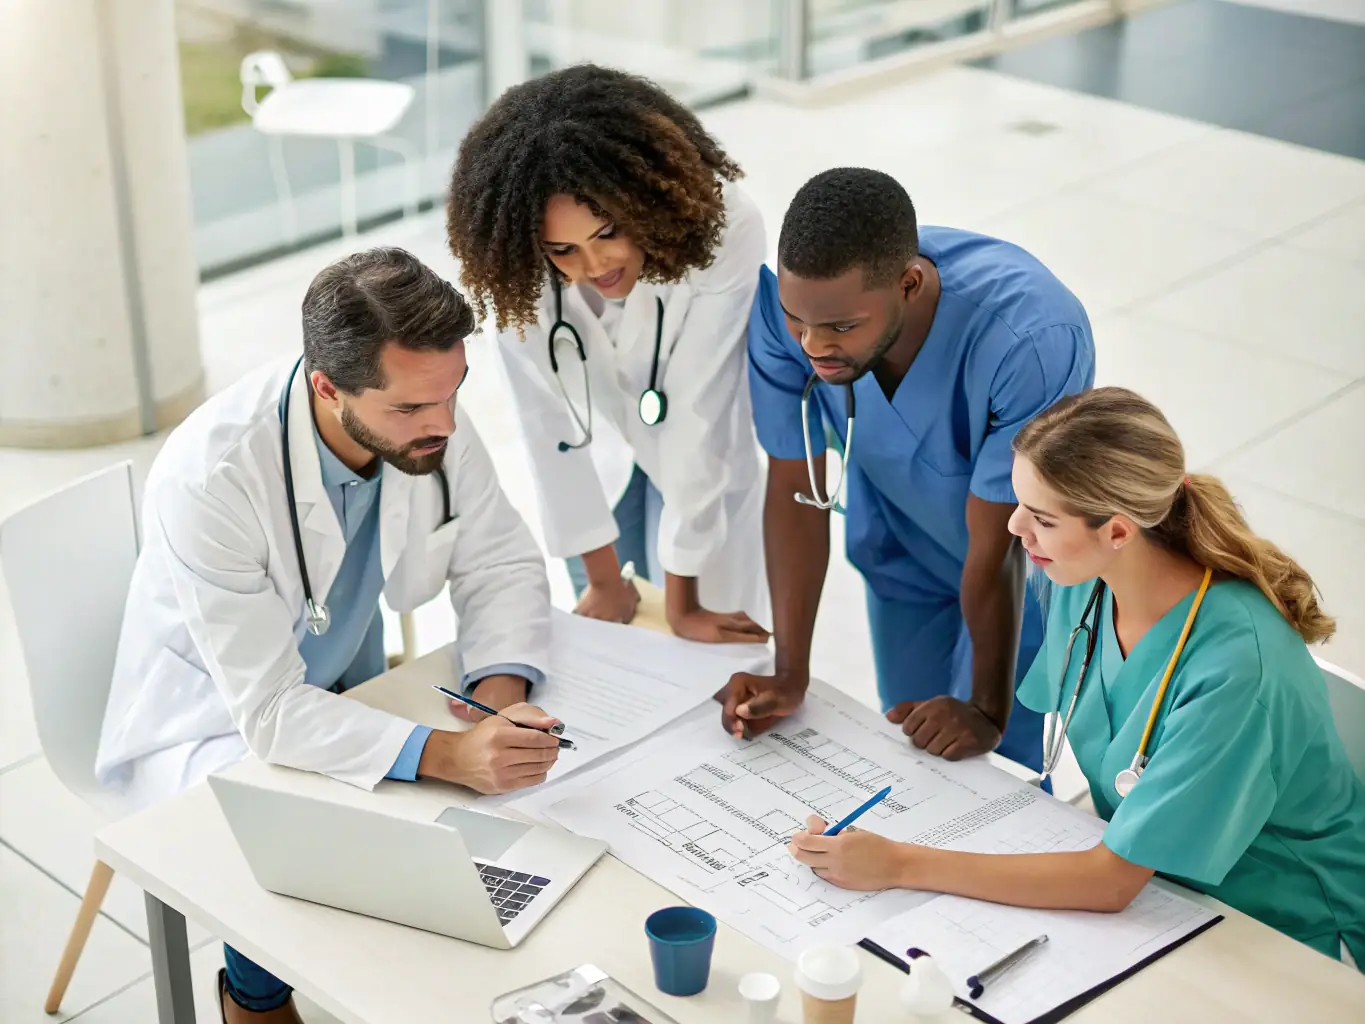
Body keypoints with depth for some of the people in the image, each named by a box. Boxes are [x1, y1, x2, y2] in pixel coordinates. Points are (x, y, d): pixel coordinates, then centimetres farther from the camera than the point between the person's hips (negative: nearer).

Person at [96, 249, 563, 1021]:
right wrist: (446, 754, -44)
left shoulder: (431, 422, -20)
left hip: (346, 693, 5)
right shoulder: (211, 478, -34)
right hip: (216, 722, -5)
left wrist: (501, 690, -24)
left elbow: (501, 561, -5)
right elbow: (269, 710, -33)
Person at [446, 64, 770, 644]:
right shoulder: (512, 261, -30)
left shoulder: (722, 232, -38)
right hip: (592, 455, 2)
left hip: (701, 459, -2)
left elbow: (697, 418, -33)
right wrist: (603, 579, -15)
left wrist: (683, 601, -24)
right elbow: (545, 417, -23)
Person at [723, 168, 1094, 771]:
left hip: (1028, 559, -3)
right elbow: (794, 488, -18)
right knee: (908, 750, 16)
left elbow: (995, 548, -30)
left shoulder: (1030, 340, -40)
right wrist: (790, 674, -21)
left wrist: (989, 710, -18)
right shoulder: (784, 303, -30)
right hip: (901, 552, 4)